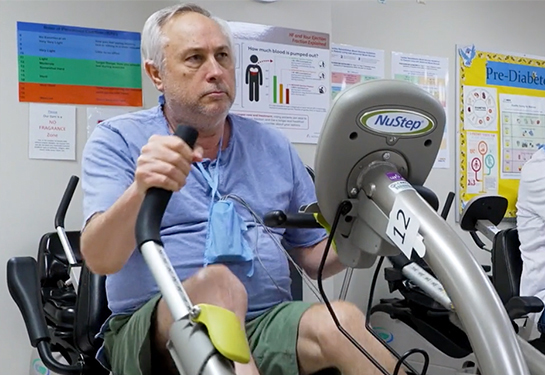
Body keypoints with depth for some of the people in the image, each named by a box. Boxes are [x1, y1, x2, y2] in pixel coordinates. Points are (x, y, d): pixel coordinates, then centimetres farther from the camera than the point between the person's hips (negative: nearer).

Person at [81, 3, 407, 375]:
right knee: (216, 283, -35)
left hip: (268, 325, 3)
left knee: (340, 321, -28)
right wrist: (139, 190, -33)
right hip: (152, 333, -2)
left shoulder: (273, 146, 14)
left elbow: (315, 255, 16)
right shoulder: (117, 141, 2)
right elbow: (100, 259, -13)